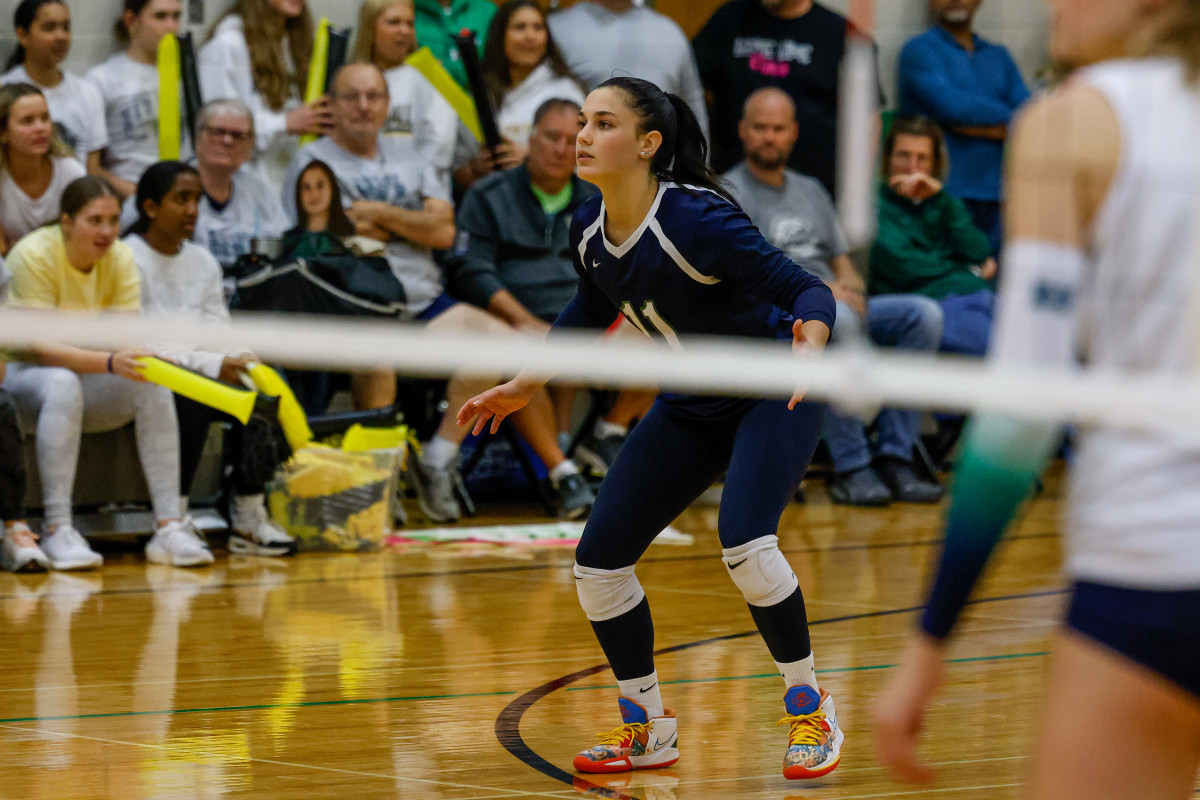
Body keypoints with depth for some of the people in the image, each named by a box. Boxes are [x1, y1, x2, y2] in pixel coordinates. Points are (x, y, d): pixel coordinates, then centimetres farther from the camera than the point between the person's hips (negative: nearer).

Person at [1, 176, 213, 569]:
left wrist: (141, 359, -34)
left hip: (89, 379, 5)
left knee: (153, 386, -21)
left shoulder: (121, 258, -3)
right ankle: (57, 531, -39)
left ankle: (169, 527, -24)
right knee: (63, 384, -38)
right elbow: (41, 346, -25)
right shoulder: (34, 256, -20)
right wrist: (109, 363, -39)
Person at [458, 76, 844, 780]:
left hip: (774, 393, -7)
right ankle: (648, 729, 20)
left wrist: (811, 341, -51)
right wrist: (526, 386, 17)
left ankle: (812, 714, -7)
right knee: (599, 561, 0)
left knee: (746, 544, -29)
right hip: (692, 407, 7)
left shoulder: (697, 222, -30)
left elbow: (807, 288, -30)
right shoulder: (589, 231, -8)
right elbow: (592, 310, 13)